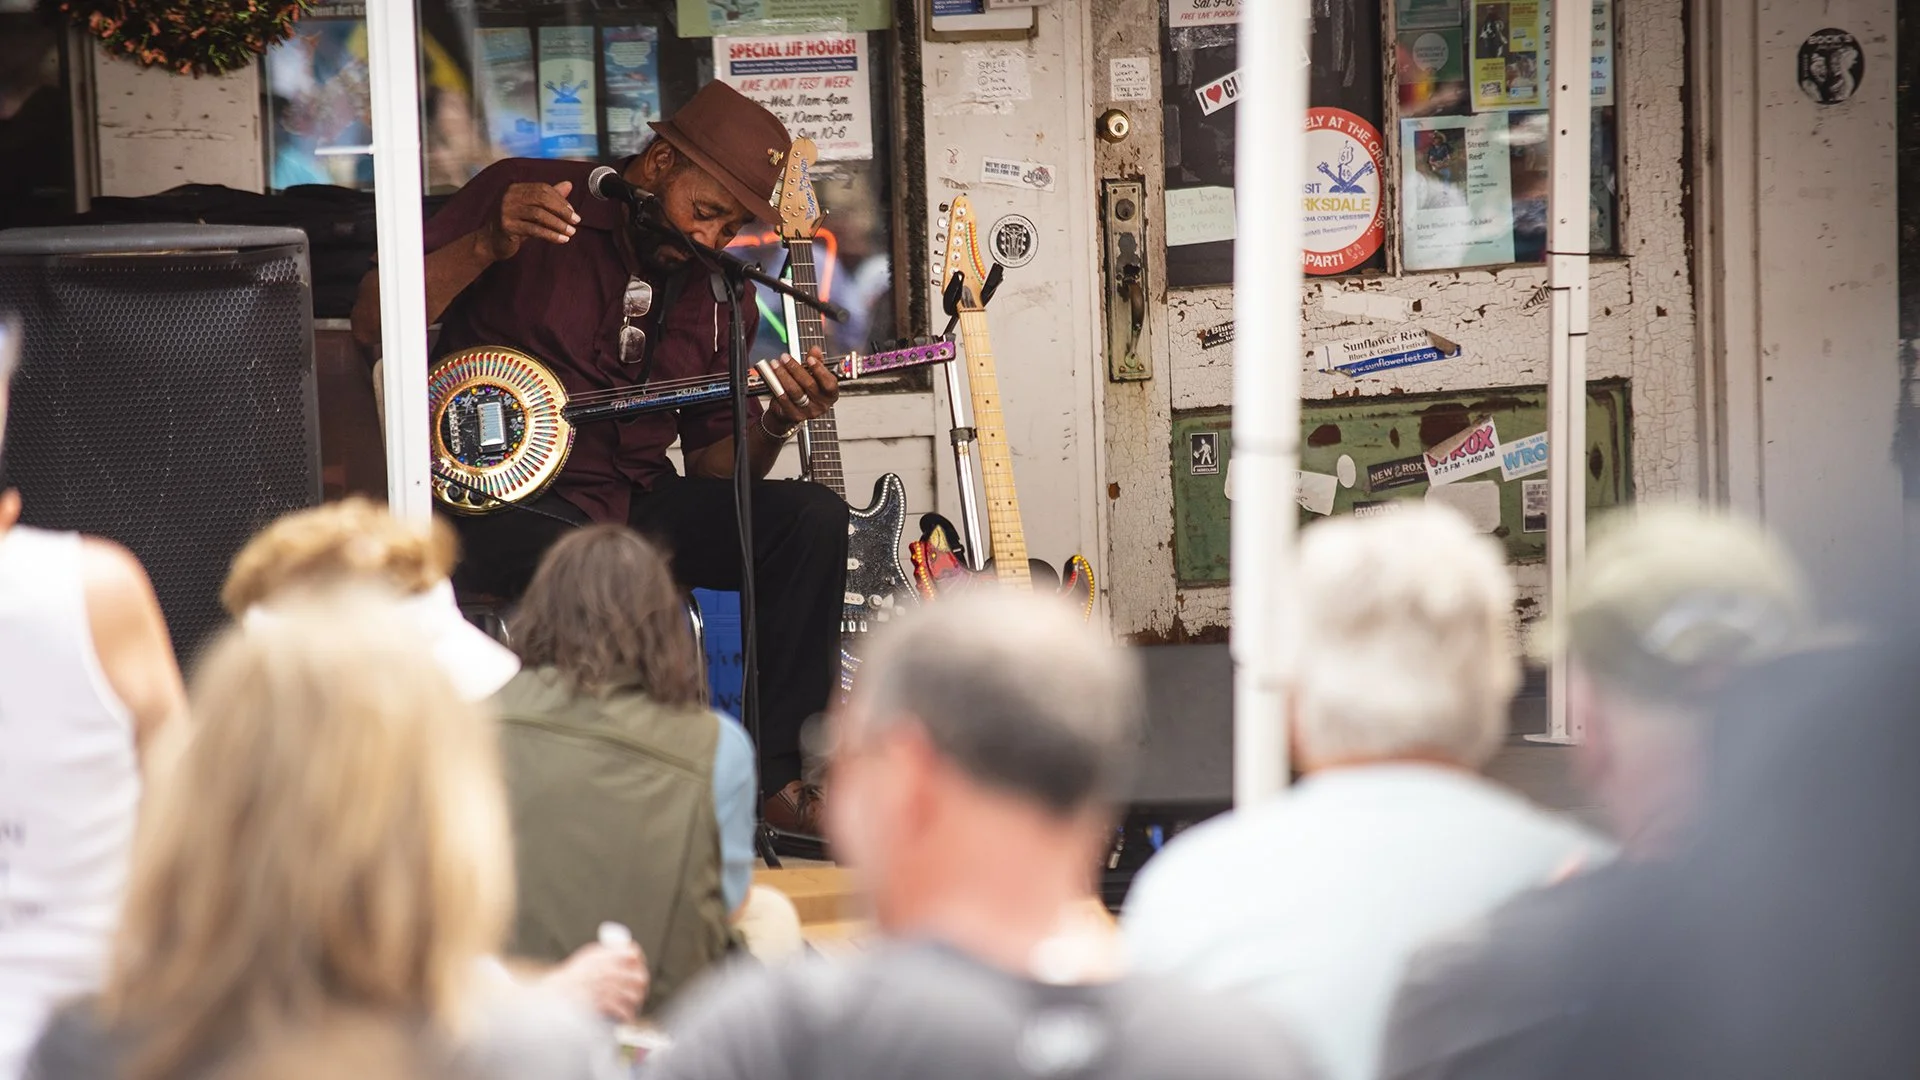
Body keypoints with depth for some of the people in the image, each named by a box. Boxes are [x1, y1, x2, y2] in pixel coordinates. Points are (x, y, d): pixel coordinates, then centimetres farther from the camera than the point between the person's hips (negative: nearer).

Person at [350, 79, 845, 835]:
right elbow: (370, 324, -10)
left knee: (812, 518, -15)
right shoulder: (522, 196, -4)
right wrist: (489, 246, -22)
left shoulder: (720, 288, 12)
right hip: (502, 503, -6)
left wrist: (774, 426, -9)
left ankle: (774, 779, -10)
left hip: (636, 504, 6)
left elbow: (711, 466, 12)